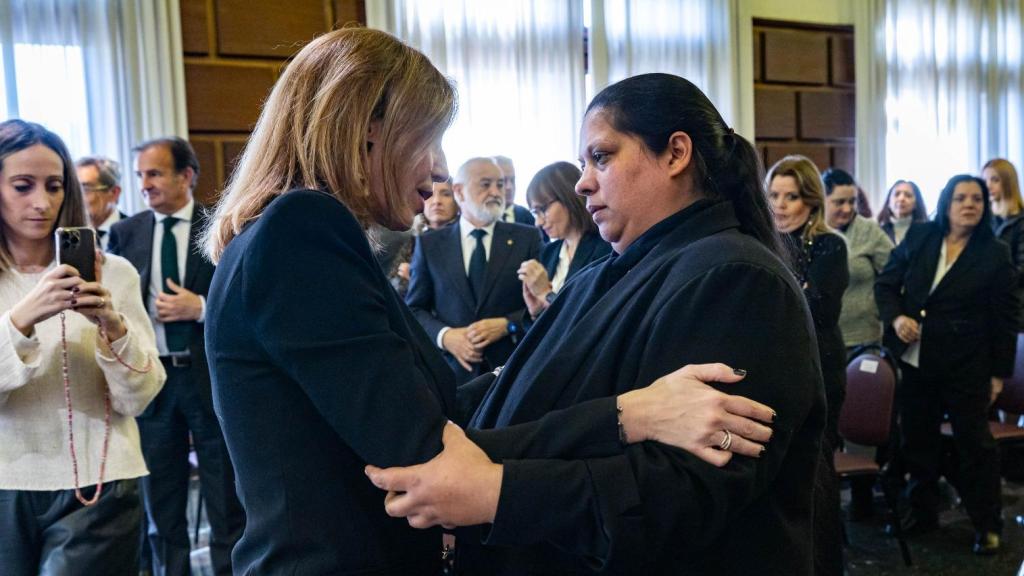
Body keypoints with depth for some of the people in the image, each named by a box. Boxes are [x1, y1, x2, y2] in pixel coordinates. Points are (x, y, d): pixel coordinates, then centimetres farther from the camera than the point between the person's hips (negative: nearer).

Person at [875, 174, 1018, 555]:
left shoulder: (996, 254, -3)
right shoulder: (918, 237, 3)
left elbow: (1005, 319, -2)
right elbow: (886, 284, 7)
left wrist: (1001, 371, -3)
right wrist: (895, 317, -12)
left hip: (967, 366, -3)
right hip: (915, 360, 3)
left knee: (975, 444, 4)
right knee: (917, 439, 13)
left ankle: (987, 524, 20)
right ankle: (922, 513, 29)